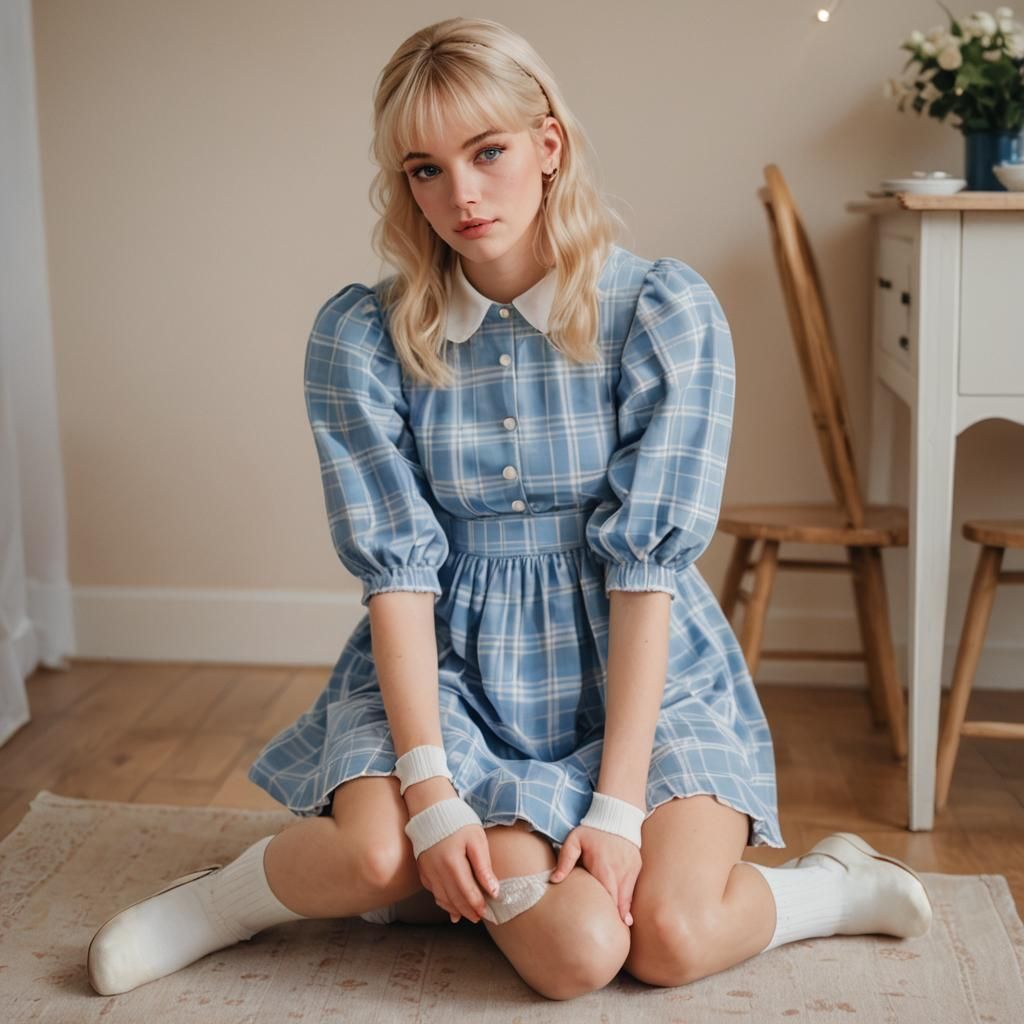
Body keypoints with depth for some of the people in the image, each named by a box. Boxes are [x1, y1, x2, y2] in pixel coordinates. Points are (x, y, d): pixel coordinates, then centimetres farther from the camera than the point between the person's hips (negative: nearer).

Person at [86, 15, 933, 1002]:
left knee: (670, 940, -23)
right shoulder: (361, 336, -5)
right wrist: (429, 791, -19)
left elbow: (648, 561, -13)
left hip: (642, 667, 0)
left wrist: (619, 802, -19)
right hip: (446, 664, 1)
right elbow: (395, 568, -9)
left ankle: (836, 885, 8)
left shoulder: (666, 311, -9)